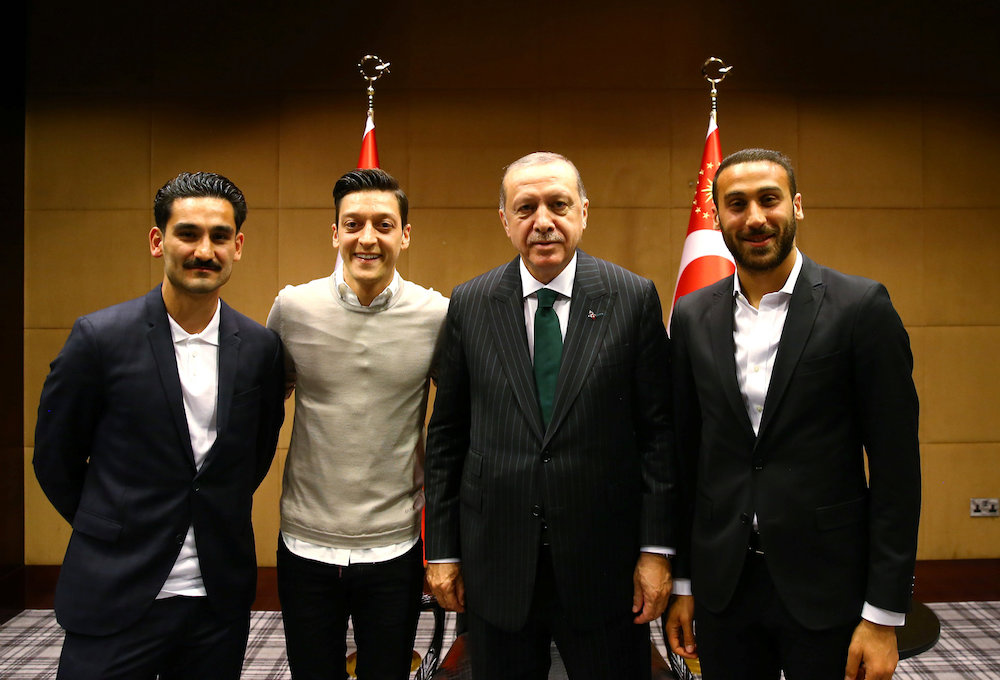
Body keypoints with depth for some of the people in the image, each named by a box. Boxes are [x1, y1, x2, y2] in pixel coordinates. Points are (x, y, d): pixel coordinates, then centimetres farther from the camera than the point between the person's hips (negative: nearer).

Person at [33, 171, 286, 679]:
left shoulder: (260, 348, -2)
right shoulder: (100, 337, -9)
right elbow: (55, 459, 1)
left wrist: (219, 522, 11)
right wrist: (112, 532, 8)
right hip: (115, 599, -2)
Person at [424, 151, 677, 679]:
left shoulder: (634, 298, -4)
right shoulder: (469, 304, 0)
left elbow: (658, 430, -3)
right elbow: (446, 436, 3)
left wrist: (657, 548, -6)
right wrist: (442, 550, 3)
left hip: (604, 562, -1)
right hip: (496, 562, 2)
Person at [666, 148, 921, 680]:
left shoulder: (860, 307, -8)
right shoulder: (692, 316, 2)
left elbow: (896, 467, -8)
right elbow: (685, 455, 7)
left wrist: (884, 615, -9)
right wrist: (681, 581, 7)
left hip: (826, 587, -2)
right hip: (722, 583, 3)